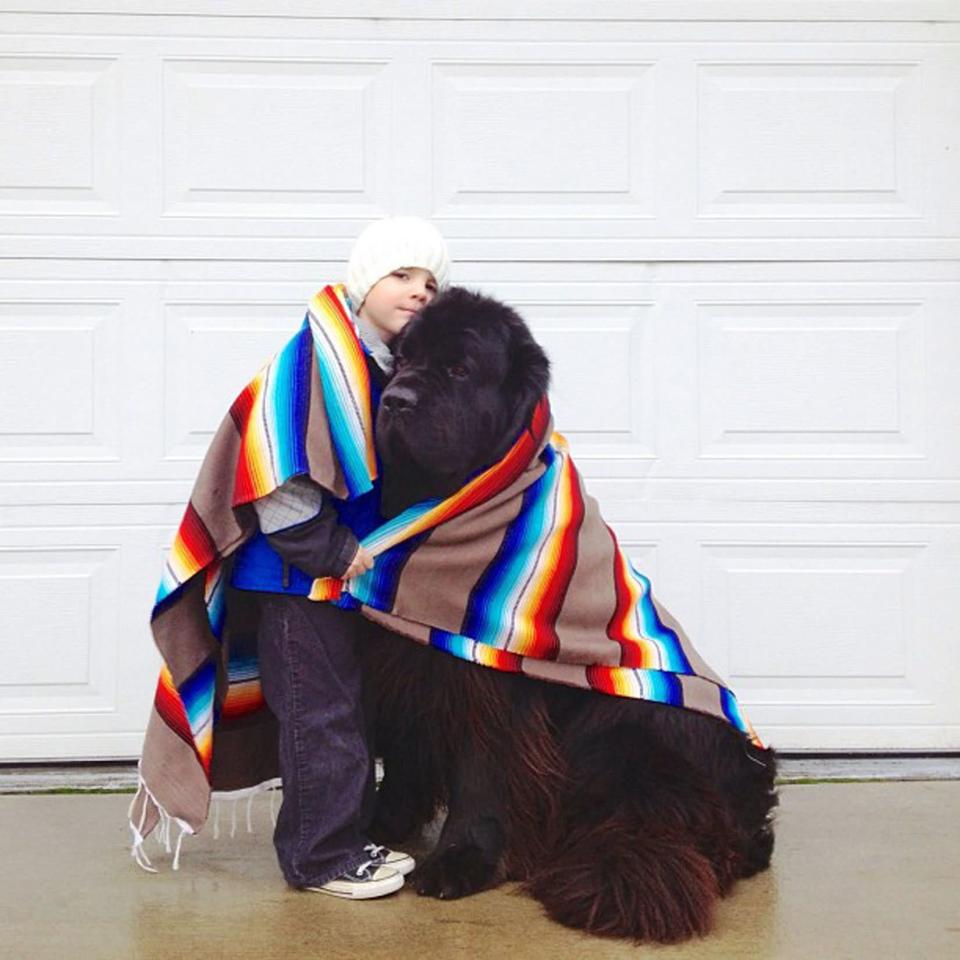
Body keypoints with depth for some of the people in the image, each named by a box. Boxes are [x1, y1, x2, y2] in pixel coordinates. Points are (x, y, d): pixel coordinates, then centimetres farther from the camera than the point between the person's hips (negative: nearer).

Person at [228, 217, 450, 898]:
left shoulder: (399, 370, 11)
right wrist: (335, 552, -20)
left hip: (357, 569, 9)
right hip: (305, 574, -9)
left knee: (359, 708, 17)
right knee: (321, 713, -2)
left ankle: (350, 836, 29)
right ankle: (320, 857, 10)